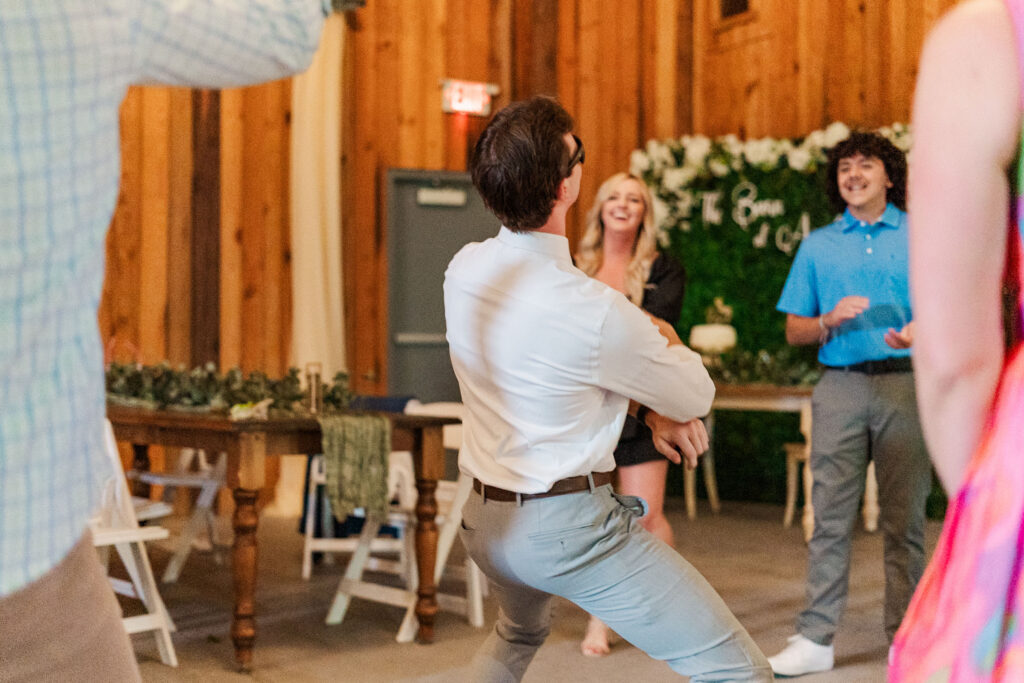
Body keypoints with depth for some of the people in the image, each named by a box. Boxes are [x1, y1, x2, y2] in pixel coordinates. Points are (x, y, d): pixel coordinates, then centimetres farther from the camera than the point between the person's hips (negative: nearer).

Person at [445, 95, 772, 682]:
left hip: (486, 522, 8)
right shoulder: (596, 310, -23)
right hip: (571, 525, -8)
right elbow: (696, 399, -6)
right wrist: (665, 340, 15)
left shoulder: (465, 270, -3)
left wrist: (650, 408, 6)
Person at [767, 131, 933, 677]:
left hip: (906, 383, -1)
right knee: (830, 517, 0)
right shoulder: (817, 246, 14)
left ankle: (906, 638, 9)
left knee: (904, 518, 1)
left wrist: (920, 332, -16)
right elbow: (793, 329, 12)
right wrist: (830, 321, -9)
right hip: (841, 386, 1)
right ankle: (815, 638, 4)